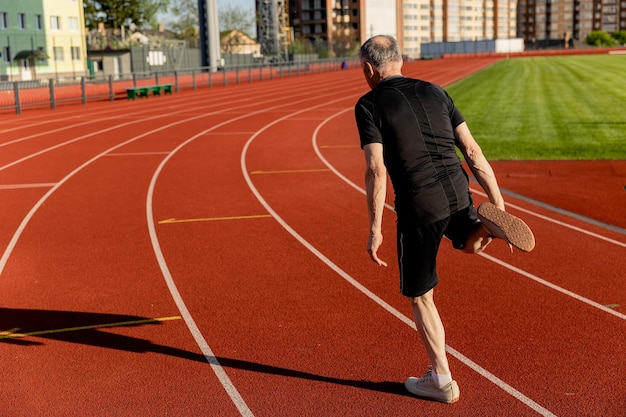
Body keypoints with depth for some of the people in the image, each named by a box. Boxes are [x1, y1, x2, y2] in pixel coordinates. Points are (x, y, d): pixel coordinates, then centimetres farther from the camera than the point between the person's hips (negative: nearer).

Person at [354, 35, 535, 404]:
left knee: (419, 297, 14)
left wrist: (375, 229, -9)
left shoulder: (369, 105, -3)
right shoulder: (435, 92, 10)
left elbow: (376, 170, -13)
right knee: (471, 244, 37)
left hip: (419, 209, -4)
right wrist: (500, 205, 8)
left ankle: (442, 381, 21)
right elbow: (473, 152, 6)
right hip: (459, 194, 5)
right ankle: (489, 222, 1)